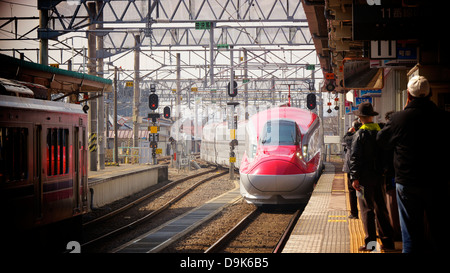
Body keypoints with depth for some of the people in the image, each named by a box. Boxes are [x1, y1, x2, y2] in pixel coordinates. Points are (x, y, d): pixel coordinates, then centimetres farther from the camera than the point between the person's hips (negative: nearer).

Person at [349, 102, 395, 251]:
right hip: (379, 176, 5)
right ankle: (387, 241, 14)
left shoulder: (360, 134, -11)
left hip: (365, 177, -5)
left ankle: (370, 243, 1)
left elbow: (355, 158, -14)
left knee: (367, 210, 0)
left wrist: (355, 178, -11)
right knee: (381, 209, 12)